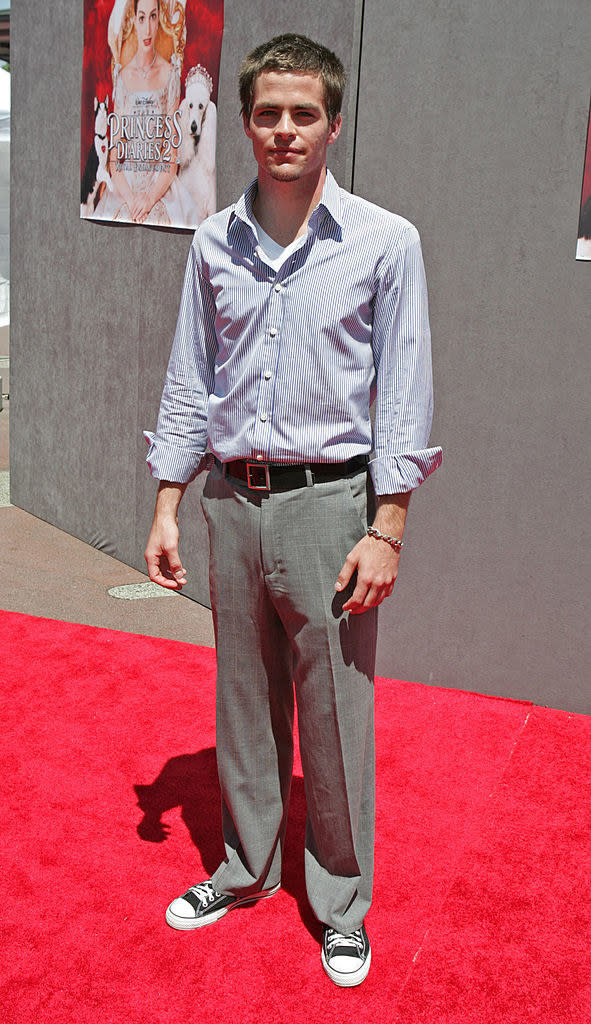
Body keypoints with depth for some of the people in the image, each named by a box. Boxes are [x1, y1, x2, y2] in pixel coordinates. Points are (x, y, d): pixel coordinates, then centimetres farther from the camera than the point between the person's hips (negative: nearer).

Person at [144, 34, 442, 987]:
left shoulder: (385, 243, -5)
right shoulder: (215, 244, 6)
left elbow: (404, 398, -5)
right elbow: (190, 384, 11)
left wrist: (385, 532, -10)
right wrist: (166, 508, 7)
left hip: (329, 502, -3)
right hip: (233, 502, 4)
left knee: (336, 715, 5)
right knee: (244, 703, 16)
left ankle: (341, 907, 24)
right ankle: (246, 868, 36)